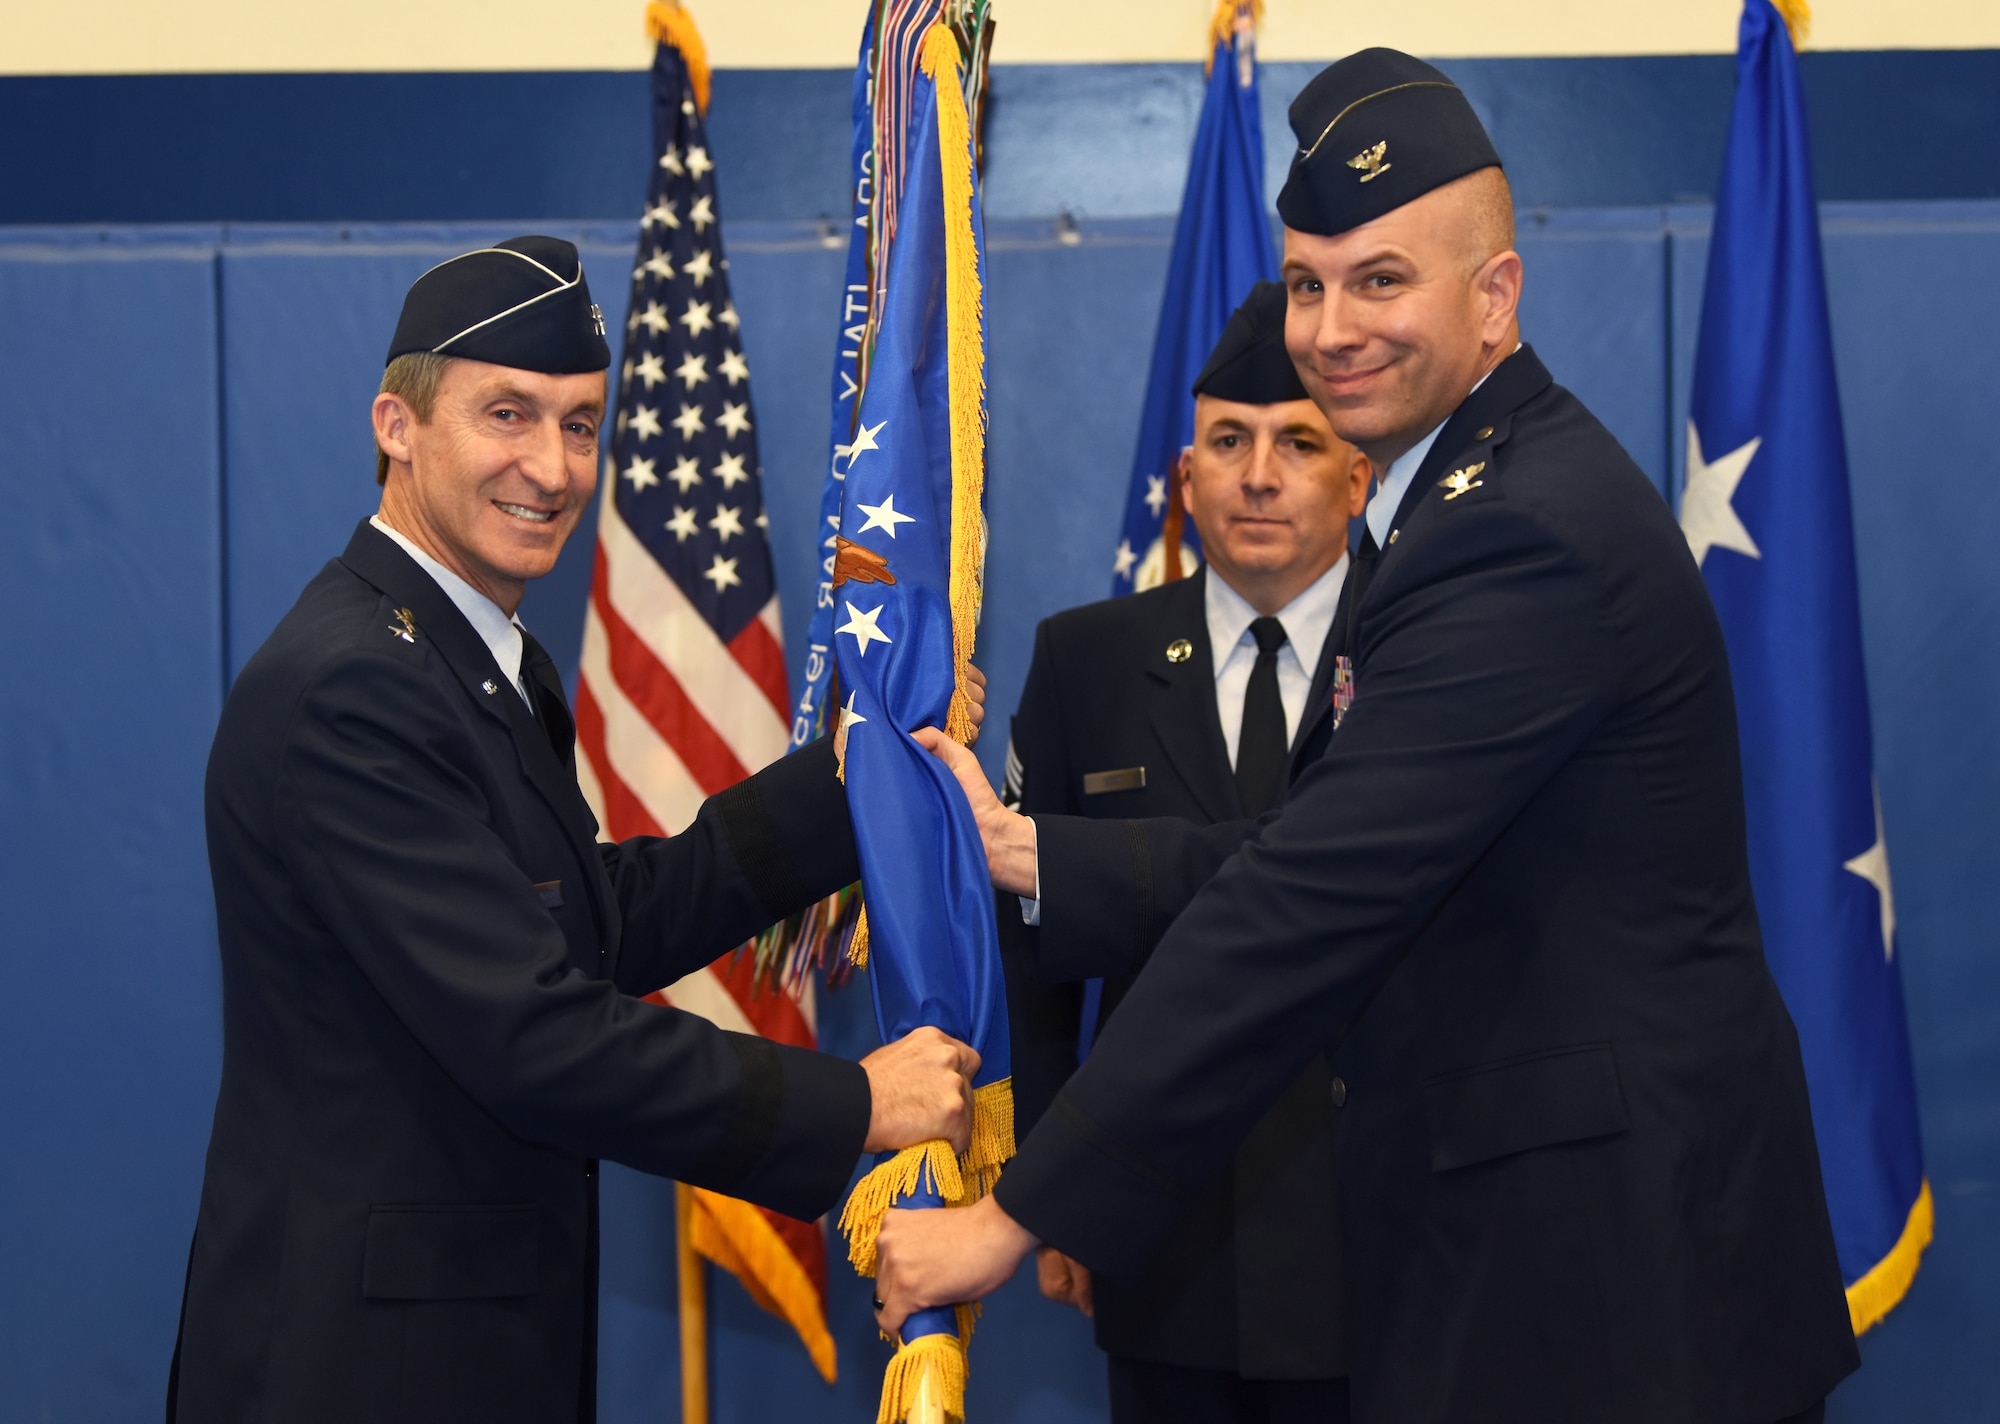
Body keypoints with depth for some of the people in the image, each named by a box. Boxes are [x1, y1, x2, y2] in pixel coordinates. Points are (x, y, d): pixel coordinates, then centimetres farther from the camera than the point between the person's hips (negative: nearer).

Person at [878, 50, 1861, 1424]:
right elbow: (1302, 857, 10)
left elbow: (1312, 906, -24)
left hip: (1613, 1243, -10)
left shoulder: (1529, 534, -20)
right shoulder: (1461, 498, 13)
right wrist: (1019, 848, 2)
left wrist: (1026, 1211, -21)